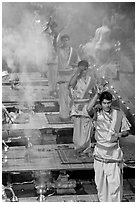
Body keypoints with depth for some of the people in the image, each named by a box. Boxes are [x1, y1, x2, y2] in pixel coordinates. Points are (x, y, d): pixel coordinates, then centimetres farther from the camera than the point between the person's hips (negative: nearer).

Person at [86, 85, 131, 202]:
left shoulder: (119, 114, -1)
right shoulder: (97, 113, -4)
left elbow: (126, 131, 7)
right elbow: (89, 109, -28)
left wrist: (119, 134, -15)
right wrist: (97, 94, -30)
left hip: (114, 152, -1)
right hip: (100, 152, 1)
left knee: (115, 181, -5)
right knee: (100, 181, 10)